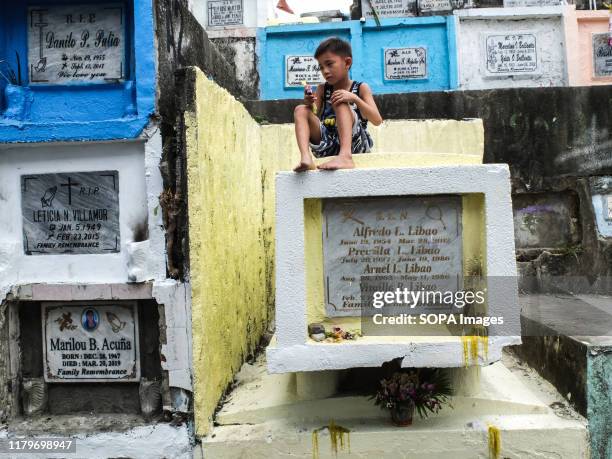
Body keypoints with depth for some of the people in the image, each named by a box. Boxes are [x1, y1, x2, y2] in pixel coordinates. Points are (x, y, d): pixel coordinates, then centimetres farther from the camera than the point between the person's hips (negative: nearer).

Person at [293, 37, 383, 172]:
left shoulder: (361, 88, 3)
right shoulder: (322, 89, 12)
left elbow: (377, 120, -11)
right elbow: (311, 117, 7)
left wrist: (354, 98, -23)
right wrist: (309, 104, -15)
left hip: (353, 144, -4)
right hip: (327, 146, 4)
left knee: (341, 102, -23)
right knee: (300, 110, -10)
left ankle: (345, 157, -45)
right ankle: (306, 158, -36)